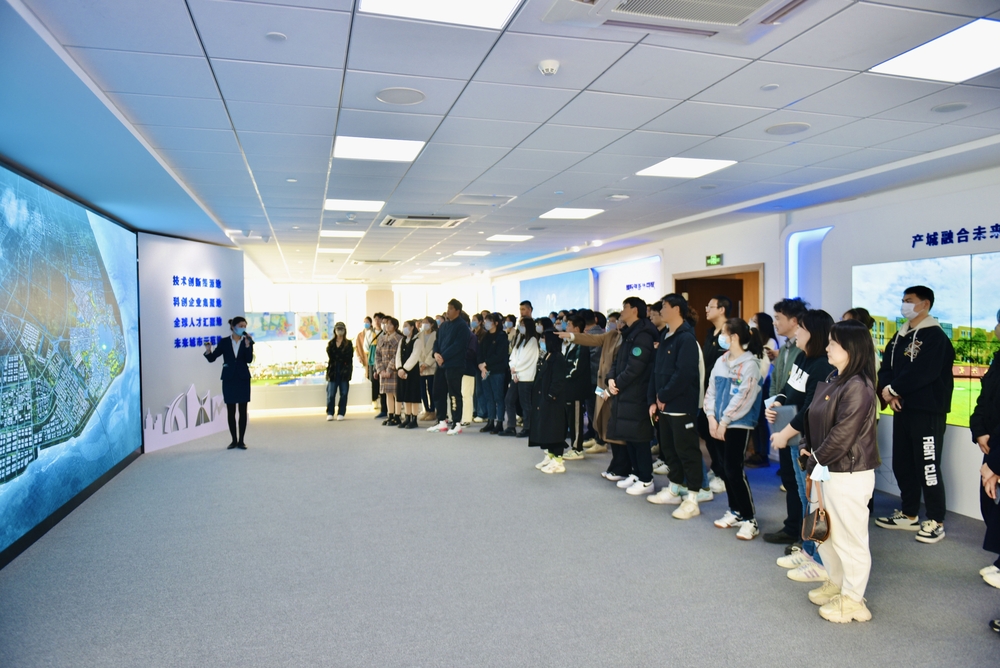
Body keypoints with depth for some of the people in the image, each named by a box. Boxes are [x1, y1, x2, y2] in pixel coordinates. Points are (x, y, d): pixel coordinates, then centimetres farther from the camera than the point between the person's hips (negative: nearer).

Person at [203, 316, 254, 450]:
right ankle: (234, 440, 15)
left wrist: (247, 345, -20)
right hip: (229, 379, 0)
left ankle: (241, 440, 9)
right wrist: (208, 351, -20)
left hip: (243, 379, 0)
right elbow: (212, 358, 0)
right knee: (230, 410, 5)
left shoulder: (247, 341, 2)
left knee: (243, 410, 2)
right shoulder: (224, 342, 1)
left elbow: (249, 360, -11)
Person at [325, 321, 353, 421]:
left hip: (344, 370, -1)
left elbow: (349, 357, -4)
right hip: (333, 370, 1)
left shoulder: (348, 343, 5)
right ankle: (330, 413, 5)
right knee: (331, 393, -2)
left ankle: (341, 413, 8)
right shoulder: (331, 343, 11)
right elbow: (330, 356, -1)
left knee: (343, 393, 2)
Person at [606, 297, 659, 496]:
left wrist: (618, 384, -11)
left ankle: (646, 481, 5)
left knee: (639, 439, -4)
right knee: (628, 437, 14)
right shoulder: (629, 334, 17)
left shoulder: (642, 335, -15)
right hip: (624, 395, 10)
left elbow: (635, 368, -21)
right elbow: (619, 361, 17)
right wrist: (612, 379, 0)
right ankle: (637, 474, 25)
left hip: (636, 396, -10)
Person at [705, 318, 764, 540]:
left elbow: (743, 398, -17)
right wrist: (712, 417, -1)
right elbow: (711, 390, 10)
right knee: (726, 469, 12)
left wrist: (725, 421, -15)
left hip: (739, 425, -7)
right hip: (720, 424, 7)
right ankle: (735, 512, 26)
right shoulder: (721, 361, 9)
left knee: (735, 470, -8)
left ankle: (749, 519, 2)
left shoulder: (750, 364, -13)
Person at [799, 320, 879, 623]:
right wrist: (809, 450, 0)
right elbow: (814, 420, 12)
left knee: (850, 538, 6)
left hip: (851, 475, -9)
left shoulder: (858, 387, -20)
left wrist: (818, 457, -11)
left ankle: (852, 600, 23)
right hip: (827, 470, 10)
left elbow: (842, 435, -23)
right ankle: (836, 584, 41)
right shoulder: (832, 382, 9)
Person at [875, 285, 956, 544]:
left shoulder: (935, 336, -11)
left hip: (927, 411, -8)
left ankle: (935, 522, 9)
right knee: (902, 464, 13)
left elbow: (922, 372, -22)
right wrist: (887, 392, -8)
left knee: (927, 466, -3)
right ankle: (909, 514, 26)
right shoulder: (900, 336, 15)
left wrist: (892, 389, -14)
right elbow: (885, 367, 10)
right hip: (902, 409, 8)